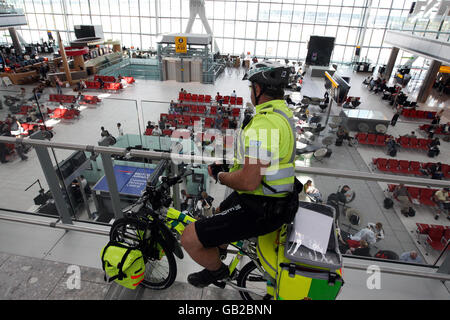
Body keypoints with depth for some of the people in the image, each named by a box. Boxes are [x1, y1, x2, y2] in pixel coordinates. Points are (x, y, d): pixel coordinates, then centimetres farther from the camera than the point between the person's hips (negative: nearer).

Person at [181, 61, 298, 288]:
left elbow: (249, 182, -31)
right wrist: (230, 168, 15)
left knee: (190, 239, -7)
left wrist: (220, 176, -11)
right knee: (221, 212, 33)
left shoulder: (263, 124, -28)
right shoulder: (283, 112, 7)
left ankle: (217, 270, 23)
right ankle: (219, 252, 59)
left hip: (261, 209, -10)